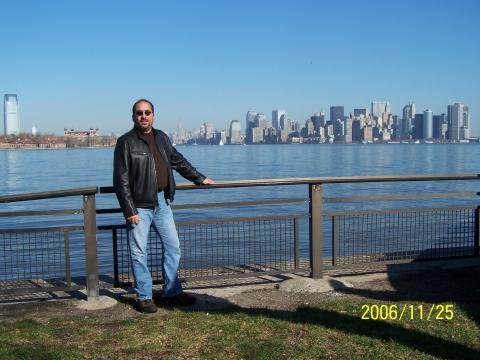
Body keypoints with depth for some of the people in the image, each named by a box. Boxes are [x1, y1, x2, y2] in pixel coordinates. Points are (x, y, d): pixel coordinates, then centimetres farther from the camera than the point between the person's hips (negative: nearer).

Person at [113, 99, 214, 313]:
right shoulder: (126, 142, -8)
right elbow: (121, 181, -11)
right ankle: (144, 298, 13)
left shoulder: (161, 138, 12)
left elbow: (178, 161, 27)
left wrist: (199, 178, 30)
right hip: (140, 206, -6)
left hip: (162, 202, 6)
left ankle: (172, 293, 20)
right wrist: (129, 211, -16)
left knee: (173, 247, 9)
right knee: (139, 253, 0)